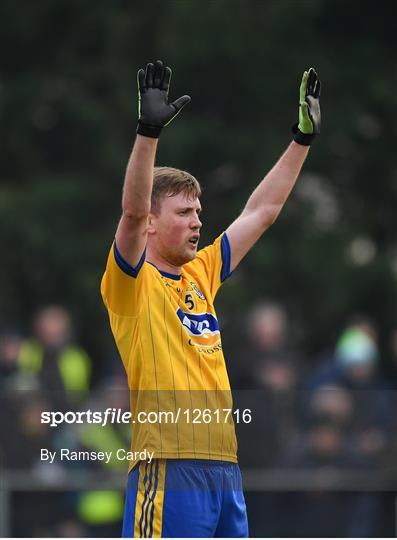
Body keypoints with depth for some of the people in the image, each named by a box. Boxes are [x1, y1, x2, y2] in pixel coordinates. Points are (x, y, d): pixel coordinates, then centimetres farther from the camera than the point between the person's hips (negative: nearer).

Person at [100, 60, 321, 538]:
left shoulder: (200, 275, 17)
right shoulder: (133, 284, -3)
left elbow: (261, 211, 24)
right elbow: (133, 212, -21)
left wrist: (302, 138, 24)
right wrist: (148, 129, -30)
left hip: (224, 466, 8)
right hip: (169, 468, -8)